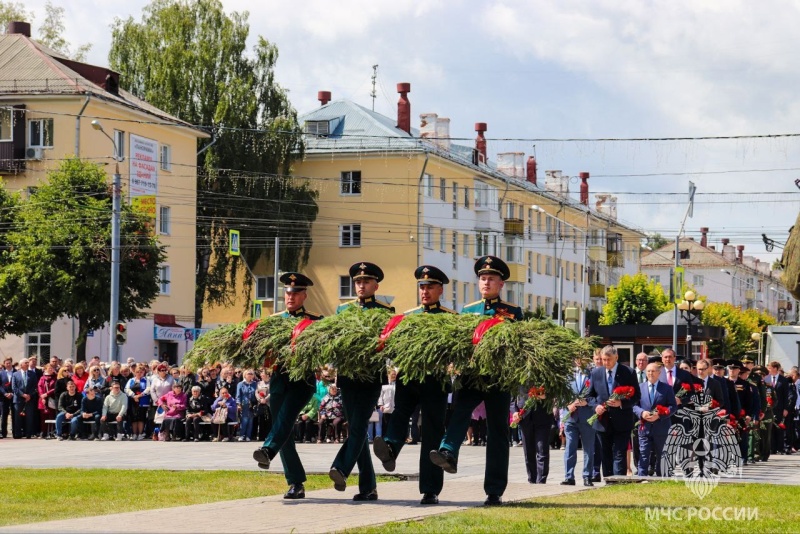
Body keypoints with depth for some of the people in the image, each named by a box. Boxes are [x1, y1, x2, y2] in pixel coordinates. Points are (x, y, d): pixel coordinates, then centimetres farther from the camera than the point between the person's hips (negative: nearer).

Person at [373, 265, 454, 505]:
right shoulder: (407, 316, 18)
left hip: (435, 380, -2)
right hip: (407, 375, 2)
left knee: (432, 434, -2)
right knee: (401, 410, -28)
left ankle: (430, 491, 0)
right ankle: (390, 449, -51)